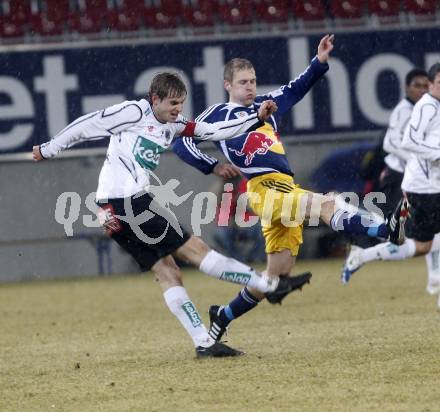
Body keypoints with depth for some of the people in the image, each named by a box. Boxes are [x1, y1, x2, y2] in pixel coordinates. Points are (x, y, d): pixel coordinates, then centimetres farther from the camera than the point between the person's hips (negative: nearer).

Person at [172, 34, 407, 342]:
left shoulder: (265, 105, 24)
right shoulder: (217, 115, 8)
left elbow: (297, 89, 32)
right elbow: (182, 143, 6)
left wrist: (320, 62, 16)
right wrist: (214, 167, -5)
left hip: (287, 189, 8)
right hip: (264, 188, -8)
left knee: (277, 276, 6)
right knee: (326, 204, -29)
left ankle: (224, 316, 20)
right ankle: (387, 231, -50)